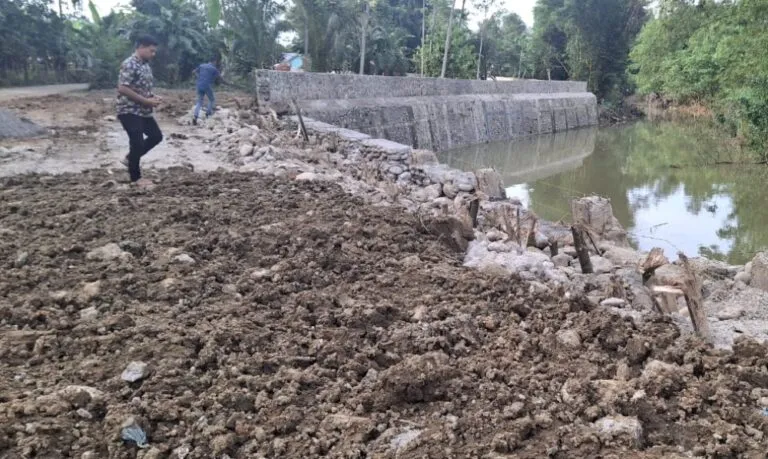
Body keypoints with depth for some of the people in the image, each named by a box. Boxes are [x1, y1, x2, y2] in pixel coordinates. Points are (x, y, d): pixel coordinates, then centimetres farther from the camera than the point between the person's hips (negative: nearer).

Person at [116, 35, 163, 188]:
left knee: (156, 136, 14)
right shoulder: (129, 64, -18)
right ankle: (135, 178, 10)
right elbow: (122, 89, -24)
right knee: (137, 142, -5)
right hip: (129, 111, -9)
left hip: (143, 111, 9)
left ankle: (130, 158, 27)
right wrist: (146, 101, -21)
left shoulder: (145, 65, 12)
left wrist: (153, 97, 2)